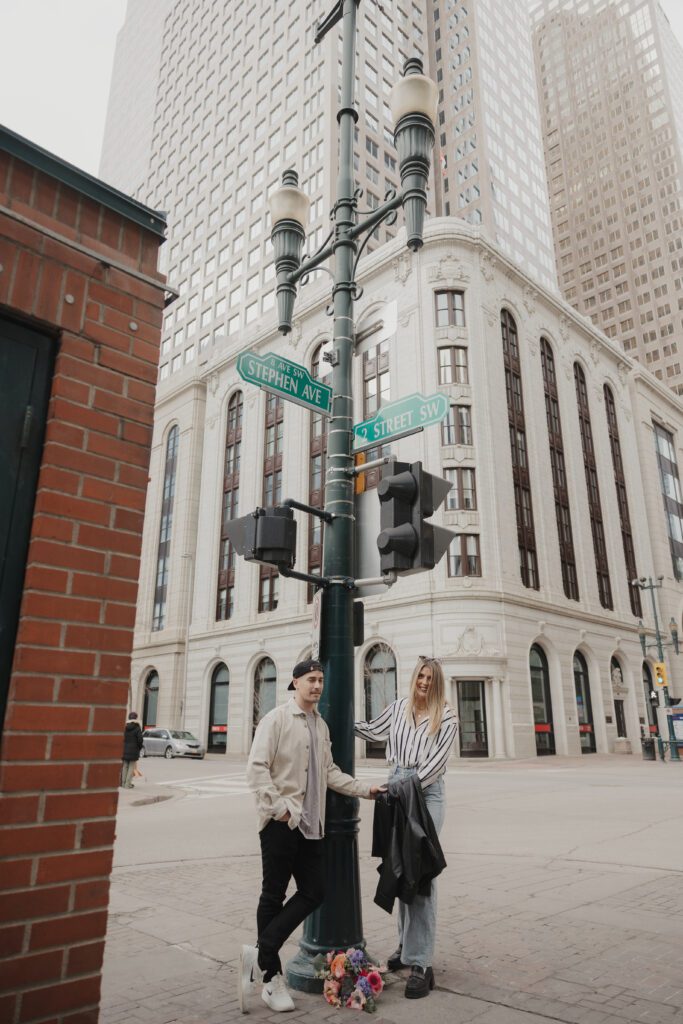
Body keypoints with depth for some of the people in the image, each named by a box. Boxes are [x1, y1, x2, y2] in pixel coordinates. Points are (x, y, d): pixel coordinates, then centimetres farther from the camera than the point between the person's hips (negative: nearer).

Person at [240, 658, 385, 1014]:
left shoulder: (321, 725, 14)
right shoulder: (277, 718, -9)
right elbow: (256, 768, -15)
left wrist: (364, 789, 9)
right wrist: (278, 807, -20)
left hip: (311, 824, 7)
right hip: (280, 823, -7)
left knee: (314, 892, 5)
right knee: (274, 896, 4)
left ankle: (260, 956, 14)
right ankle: (271, 977, 19)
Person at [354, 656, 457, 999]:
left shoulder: (446, 717, 0)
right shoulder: (398, 707, 9)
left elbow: (438, 758, -7)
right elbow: (373, 730, 23)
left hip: (427, 791, -4)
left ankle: (421, 963, -6)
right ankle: (407, 945, 25)